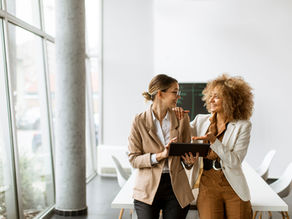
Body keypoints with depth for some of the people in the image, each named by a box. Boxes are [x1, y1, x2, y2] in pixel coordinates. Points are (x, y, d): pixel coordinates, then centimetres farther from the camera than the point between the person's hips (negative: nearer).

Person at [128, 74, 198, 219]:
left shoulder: (182, 119, 3)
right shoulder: (139, 121, -4)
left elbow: (187, 151, 10)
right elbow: (133, 159, -6)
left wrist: (189, 161, -12)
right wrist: (160, 155, -19)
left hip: (176, 188, 2)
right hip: (147, 189, -2)